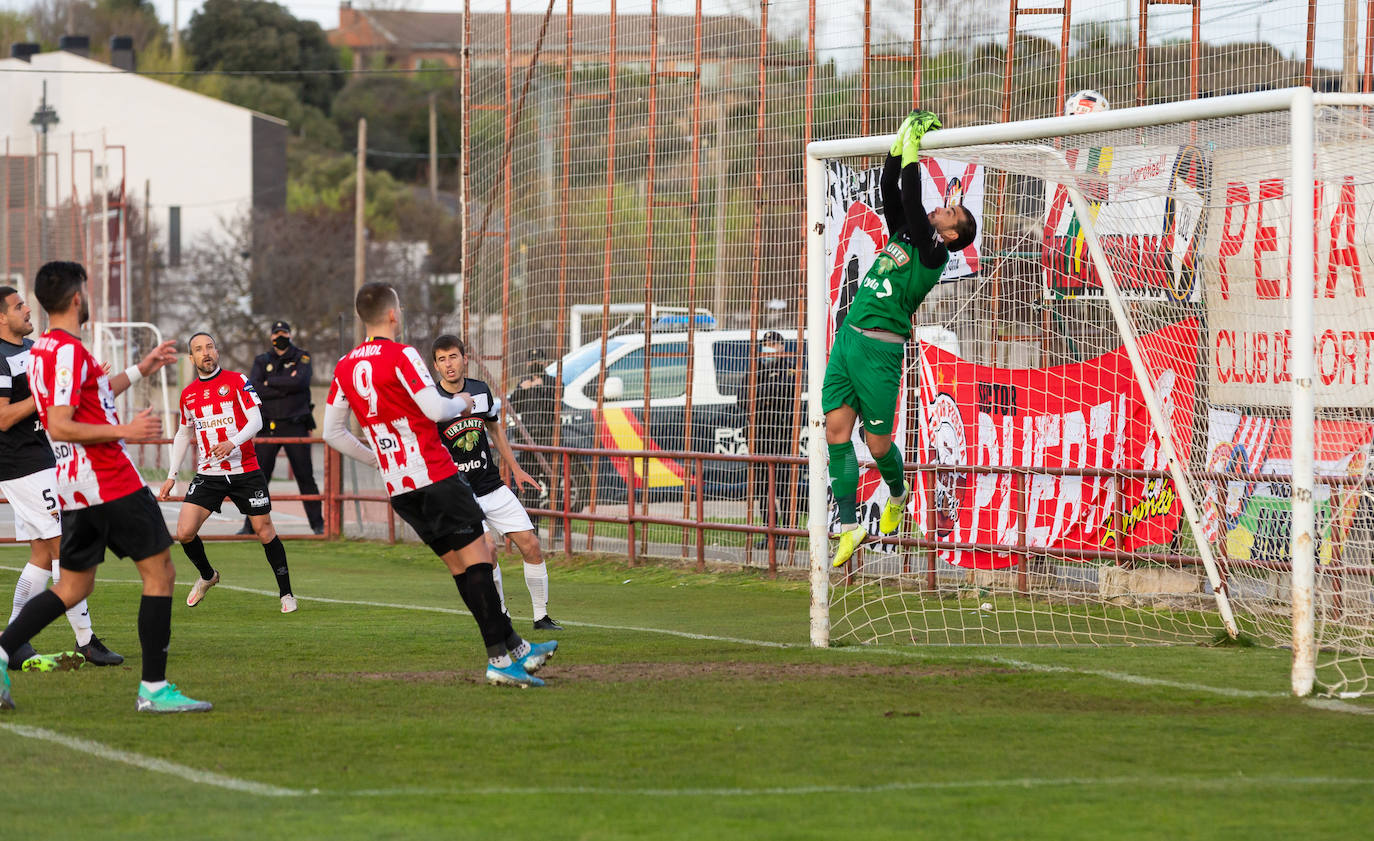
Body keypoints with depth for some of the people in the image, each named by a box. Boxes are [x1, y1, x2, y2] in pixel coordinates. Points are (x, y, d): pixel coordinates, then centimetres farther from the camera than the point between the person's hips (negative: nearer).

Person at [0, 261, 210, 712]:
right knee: (159, 572, 0)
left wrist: (139, 370, 34)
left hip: (76, 487, 9)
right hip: (112, 484, -9)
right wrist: (125, 431, -20)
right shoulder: (69, 351, -16)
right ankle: (154, 688, -2)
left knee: (74, 586, 15)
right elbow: (60, 426, -22)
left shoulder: (42, 350, 14)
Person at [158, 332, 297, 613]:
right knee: (184, 532, -10)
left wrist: (232, 443, -28)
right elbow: (183, 434, 21)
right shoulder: (188, 394, 9)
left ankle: (286, 594, 12)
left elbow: (256, 421, -10)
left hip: (245, 471, -3)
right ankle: (207, 576, 18)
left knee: (265, 531, -2)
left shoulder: (237, 381, -3)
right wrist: (171, 476, 17)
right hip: (208, 474, 3)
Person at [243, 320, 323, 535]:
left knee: (305, 476, -2)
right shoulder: (262, 361, 13)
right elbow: (253, 389, -4)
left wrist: (270, 382, -6)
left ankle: (318, 524, 4)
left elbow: (300, 381, -13)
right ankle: (251, 524, 4)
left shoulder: (302, 358, 6)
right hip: (268, 427, 2)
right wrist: (286, 387, -9)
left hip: (295, 426, -2)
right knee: (258, 477, -1)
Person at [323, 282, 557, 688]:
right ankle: (501, 658, -11)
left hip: (397, 487, 8)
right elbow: (435, 409, -19)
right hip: (435, 478, -8)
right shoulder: (400, 355, -12)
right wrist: (463, 403, 2)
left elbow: (332, 432, 16)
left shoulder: (345, 368, 10)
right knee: (476, 558, -5)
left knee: (460, 564, 11)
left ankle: (514, 646, 13)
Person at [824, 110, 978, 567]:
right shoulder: (902, 236, 16)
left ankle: (898, 493, 31)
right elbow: (890, 192, 15)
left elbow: (912, 203, -14)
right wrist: (900, 147, 9)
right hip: (847, 339, 7)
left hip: (880, 349, -7)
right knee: (836, 429, -1)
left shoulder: (933, 253, -5)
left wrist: (912, 156, -10)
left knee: (877, 443, 0)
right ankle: (849, 524, 2)